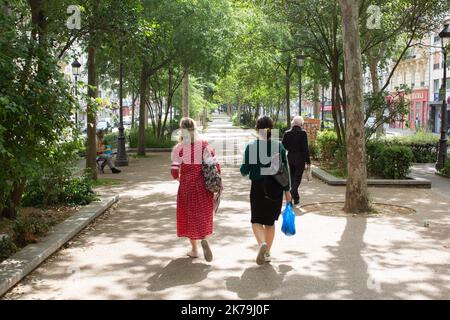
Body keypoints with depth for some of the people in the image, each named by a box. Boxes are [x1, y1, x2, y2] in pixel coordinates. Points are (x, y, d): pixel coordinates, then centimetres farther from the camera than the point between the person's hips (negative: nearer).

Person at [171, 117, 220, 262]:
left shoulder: (178, 148, -8)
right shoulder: (204, 145, -3)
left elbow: (174, 172, -12)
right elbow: (216, 166, -7)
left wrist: (179, 179, 10)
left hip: (186, 185, -1)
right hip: (204, 186, 1)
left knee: (189, 215, 13)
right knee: (203, 215, 16)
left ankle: (194, 249, 19)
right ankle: (204, 238, -10)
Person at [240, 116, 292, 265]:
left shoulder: (251, 146, -7)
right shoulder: (279, 146, -2)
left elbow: (244, 170, -5)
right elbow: (285, 169, 0)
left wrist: (243, 170, 19)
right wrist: (287, 190, 7)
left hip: (258, 187, -2)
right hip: (275, 189, 2)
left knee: (256, 220, 10)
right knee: (270, 221, 16)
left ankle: (262, 243, -17)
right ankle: (267, 253, 21)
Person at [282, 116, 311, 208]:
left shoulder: (287, 133, 1)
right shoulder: (303, 133, -12)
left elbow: (283, 146, 5)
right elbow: (305, 148, -14)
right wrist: (307, 161, -11)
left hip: (290, 158, 5)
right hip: (300, 159, -5)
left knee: (293, 179, 15)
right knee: (297, 179, 1)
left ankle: (296, 199, 23)